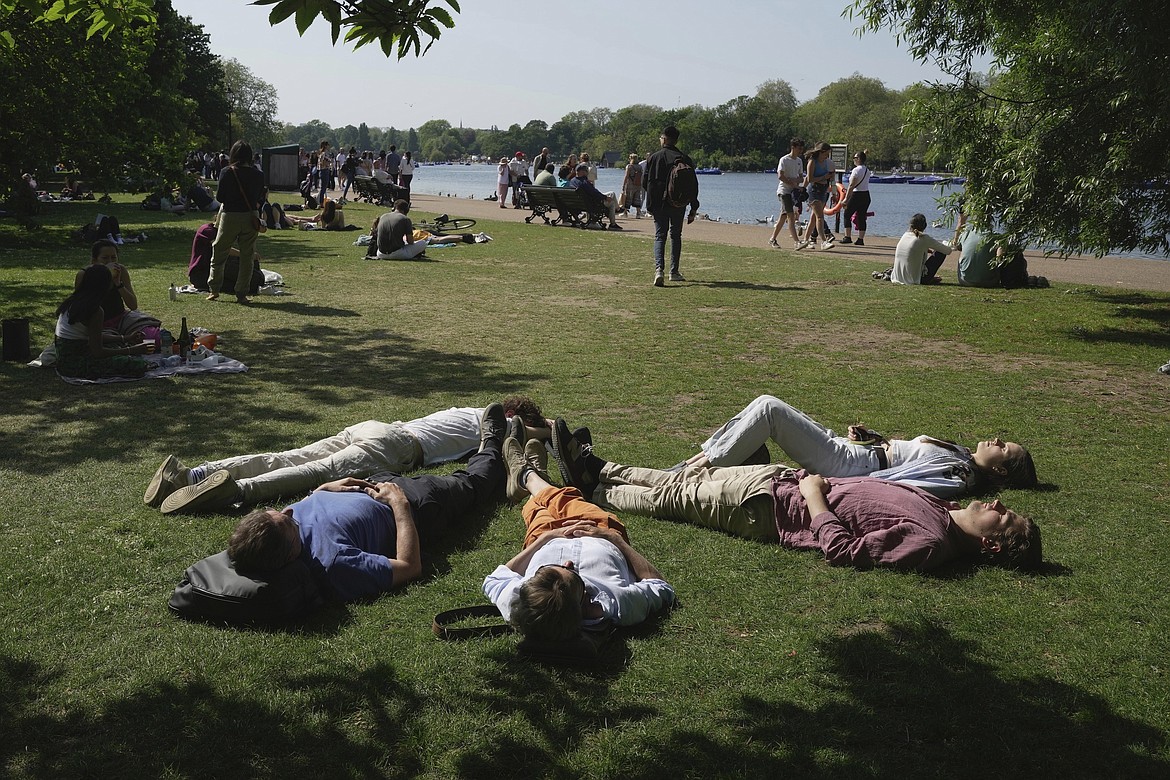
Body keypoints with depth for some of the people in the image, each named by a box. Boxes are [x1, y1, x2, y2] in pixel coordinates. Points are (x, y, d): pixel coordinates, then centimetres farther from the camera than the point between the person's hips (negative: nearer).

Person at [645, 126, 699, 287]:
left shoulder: (654, 158, -1)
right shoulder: (684, 159, 0)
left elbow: (648, 183, 2)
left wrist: (650, 206, 11)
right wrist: (693, 209, 5)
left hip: (659, 204, -1)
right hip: (678, 205, 1)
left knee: (660, 236, 1)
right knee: (676, 236, 14)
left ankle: (659, 269, -21)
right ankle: (674, 272, 16)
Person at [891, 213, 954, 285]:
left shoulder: (905, 235, 6)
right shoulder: (924, 238, -12)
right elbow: (948, 251, -6)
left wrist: (930, 250, 22)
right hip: (915, 280, -7)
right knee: (941, 253, 4)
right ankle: (928, 280, 5)